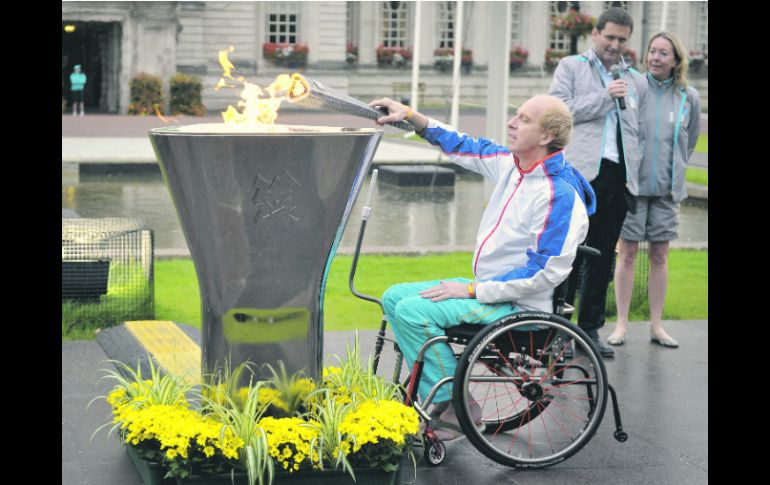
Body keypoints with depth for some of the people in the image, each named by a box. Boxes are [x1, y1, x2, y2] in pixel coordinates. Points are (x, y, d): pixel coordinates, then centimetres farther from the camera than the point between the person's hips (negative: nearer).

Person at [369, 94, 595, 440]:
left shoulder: (559, 195, -23)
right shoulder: (511, 163, 3)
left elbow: (543, 273, -25)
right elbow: (463, 147, 18)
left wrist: (472, 290, -21)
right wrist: (409, 116, 9)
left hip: (520, 305, -10)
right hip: (489, 288, 10)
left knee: (413, 311, -21)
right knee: (394, 298, 7)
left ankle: (454, 407, -12)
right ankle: (435, 391, 4)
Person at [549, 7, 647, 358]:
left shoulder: (636, 81, 20)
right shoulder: (570, 67, 8)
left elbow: (640, 131, 22)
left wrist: (635, 170, 9)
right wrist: (605, 96, -9)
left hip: (618, 178, 4)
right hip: (581, 172, -4)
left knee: (603, 258, 7)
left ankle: (590, 329, 15)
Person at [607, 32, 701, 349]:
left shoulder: (689, 97, 3)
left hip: (667, 189, 2)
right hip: (632, 183, -2)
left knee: (660, 256, 6)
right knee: (627, 253, 2)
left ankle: (656, 325, 14)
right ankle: (622, 324, 8)